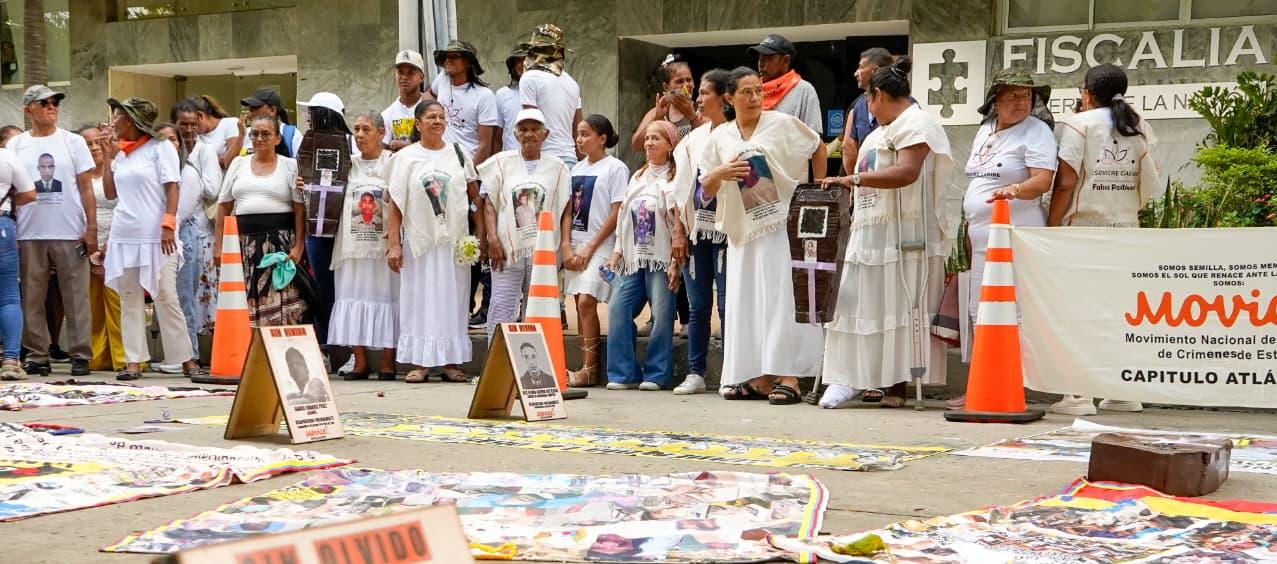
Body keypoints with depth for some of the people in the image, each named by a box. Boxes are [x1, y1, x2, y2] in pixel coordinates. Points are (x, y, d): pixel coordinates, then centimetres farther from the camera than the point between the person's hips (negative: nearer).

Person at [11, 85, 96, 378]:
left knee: (76, 298, -1)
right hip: (29, 235, 1)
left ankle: (80, 355, 3)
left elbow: (86, 188, 5)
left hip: (70, 233, -1)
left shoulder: (73, 142, 7)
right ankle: (36, 355, 9)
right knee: (32, 299, 2)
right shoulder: (15, 145, 10)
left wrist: (91, 229, -3)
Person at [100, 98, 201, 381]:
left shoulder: (160, 146, -2)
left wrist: (168, 225, -16)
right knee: (129, 299, 4)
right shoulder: (121, 152, 15)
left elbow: (172, 189, -7)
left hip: (155, 236, -6)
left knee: (166, 297, -6)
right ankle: (134, 361, 6)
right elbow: (110, 193, 15)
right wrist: (109, 158, 10)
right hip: (124, 236, 6)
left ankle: (186, 359, 1)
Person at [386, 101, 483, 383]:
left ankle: (452, 362, 8)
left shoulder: (459, 154, 8)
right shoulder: (405, 157, 3)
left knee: (453, 301, 3)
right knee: (419, 300, 0)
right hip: (419, 240, -1)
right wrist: (393, 244, -7)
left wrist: (480, 235, 1)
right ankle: (419, 363, 3)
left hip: (455, 241, 2)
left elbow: (475, 198, 10)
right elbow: (396, 205, 0)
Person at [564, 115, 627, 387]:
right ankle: (586, 368, 6)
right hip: (576, 244, 6)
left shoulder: (615, 168, -4)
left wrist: (590, 248, -12)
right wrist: (567, 248, 1)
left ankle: (590, 369, -11)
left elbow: (617, 213, -9)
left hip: (600, 245, -6)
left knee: (586, 301, -15)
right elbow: (568, 210, 14)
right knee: (580, 304, 3)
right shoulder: (577, 169, 15)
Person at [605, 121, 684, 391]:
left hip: (660, 259, -6)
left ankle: (656, 374, 2)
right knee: (618, 308, -6)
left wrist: (676, 262, -13)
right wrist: (617, 252, 12)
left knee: (661, 314, -7)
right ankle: (624, 373, 0)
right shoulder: (638, 177, 20)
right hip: (633, 258, 6)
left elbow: (679, 224, -8)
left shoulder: (674, 179, -2)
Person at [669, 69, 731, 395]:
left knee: (727, 305, -3)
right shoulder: (694, 138, 14)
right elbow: (681, 188, 12)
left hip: (725, 230, -6)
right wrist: (679, 231, 7)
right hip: (696, 230, 6)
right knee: (698, 306, 9)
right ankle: (695, 373, 14)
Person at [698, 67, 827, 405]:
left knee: (781, 298, -10)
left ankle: (788, 377, -10)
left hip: (781, 224, -4)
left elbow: (818, 148, 13)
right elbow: (707, 191, 10)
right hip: (742, 231, 4)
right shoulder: (720, 137, 9)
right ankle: (759, 378, 10)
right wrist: (719, 173, -11)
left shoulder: (782, 124, 0)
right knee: (746, 303, 4)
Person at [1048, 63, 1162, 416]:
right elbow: (1150, 187, 8)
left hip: (1084, 228, -5)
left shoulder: (1078, 124, -2)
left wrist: (1051, 228, -5)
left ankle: (1079, 394, -6)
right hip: (1126, 228, 5)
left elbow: (1066, 183, -9)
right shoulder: (1140, 128, 12)